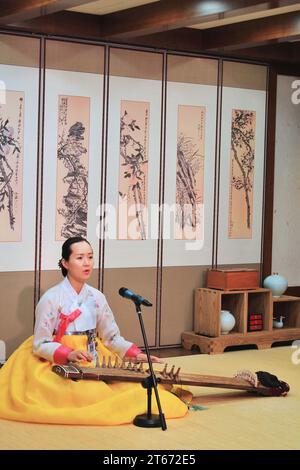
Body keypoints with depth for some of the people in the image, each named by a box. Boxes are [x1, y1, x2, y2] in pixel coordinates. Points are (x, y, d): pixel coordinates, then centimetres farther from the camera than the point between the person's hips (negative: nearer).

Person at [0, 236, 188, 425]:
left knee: (133, 386, -13)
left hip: (94, 364, 5)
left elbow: (111, 337, 8)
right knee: (90, 393, -31)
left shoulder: (97, 297, 4)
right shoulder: (51, 298, -11)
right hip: (59, 365, -5)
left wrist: (137, 354, -7)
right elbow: (40, 344, -11)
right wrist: (69, 354, -27)